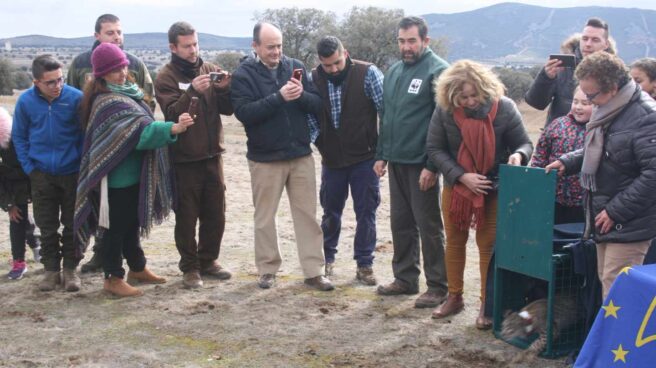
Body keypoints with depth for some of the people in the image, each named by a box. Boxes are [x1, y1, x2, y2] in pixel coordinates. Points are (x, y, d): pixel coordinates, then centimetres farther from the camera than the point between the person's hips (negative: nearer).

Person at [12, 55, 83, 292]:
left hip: (72, 172, -2)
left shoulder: (75, 98, -14)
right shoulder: (25, 101, -7)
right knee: (46, 226, 10)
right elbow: (19, 137, 5)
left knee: (72, 224, 9)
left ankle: (70, 269, 21)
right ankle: (51, 269, 22)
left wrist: (83, 164, -6)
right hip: (42, 174, 2)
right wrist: (29, 167, -1)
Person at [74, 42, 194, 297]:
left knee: (132, 222, 20)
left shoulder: (126, 92, 8)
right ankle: (113, 278, 14)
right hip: (117, 176, -9)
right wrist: (173, 128, -44)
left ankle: (137, 268, 34)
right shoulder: (108, 102, -21)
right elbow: (138, 129, -33)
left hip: (132, 172, 9)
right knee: (116, 226, 2)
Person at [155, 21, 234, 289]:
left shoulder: (210, 70, 6)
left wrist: (224, 89, -16)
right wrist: (193, 91, -31)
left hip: (212, 156, 4)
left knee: (215, 214, 11)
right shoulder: (166, 77, -5)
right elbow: (172, 113, -17)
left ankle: (208, 260, 26)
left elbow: (228, 109, 3)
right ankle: (190, 267, 15)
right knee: (187, 216, 3)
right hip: (184, 159, -4)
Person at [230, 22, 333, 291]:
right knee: (265, 217, 8)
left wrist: (301, 95, -20)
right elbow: (244, 112, -19)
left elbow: (318, 104, 1)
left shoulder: (296, 67, 4)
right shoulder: (243, 74, -6)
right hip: (265, 158, -2)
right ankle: (267, 269, 22)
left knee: (307, 214, 5)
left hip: (301, 155, 3)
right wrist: (279, 97, -26)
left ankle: (313, 271, 11)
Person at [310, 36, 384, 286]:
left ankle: (364, 264, 16)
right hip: (331, 159, 3)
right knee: (330, 212, 14)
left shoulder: (367, 73, -13)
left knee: (366, 213, 5)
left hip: (364, 157, -3)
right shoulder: (314, 78, -3)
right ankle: (327, 259, 31)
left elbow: (386, 110, -12)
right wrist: (318, 143, -3)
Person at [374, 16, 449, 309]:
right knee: (400, 222, 13)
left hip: (422, 163, -7)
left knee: (428, 225, 0)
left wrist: (432, 165, -18)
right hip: (396, 161, 7)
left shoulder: (438, 70, -10)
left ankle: (437, 286, 10)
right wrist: (381, 155, 12)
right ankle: (405, 278, 26)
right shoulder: (394, 71, 13)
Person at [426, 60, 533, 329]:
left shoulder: (503, 108, -18)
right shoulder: (444, 111, -16)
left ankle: (487, 304, 17)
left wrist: (518, 155, -32)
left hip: (493, 188, -2)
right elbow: (434, 148, -11)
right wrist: (461, 176, -21)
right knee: (454, 242, 13)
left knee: (488, 245, 4)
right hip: (456, 186, 2)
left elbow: (524, 143, -7)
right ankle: (454, 297, 29)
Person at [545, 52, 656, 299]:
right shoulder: (607, 111, 9)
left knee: (615, 287, -7)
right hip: (605, 217, 9)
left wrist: (617, 211, -21)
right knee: (606, 280, 16)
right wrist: (568, 162, 9)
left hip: (628, 224, -9)